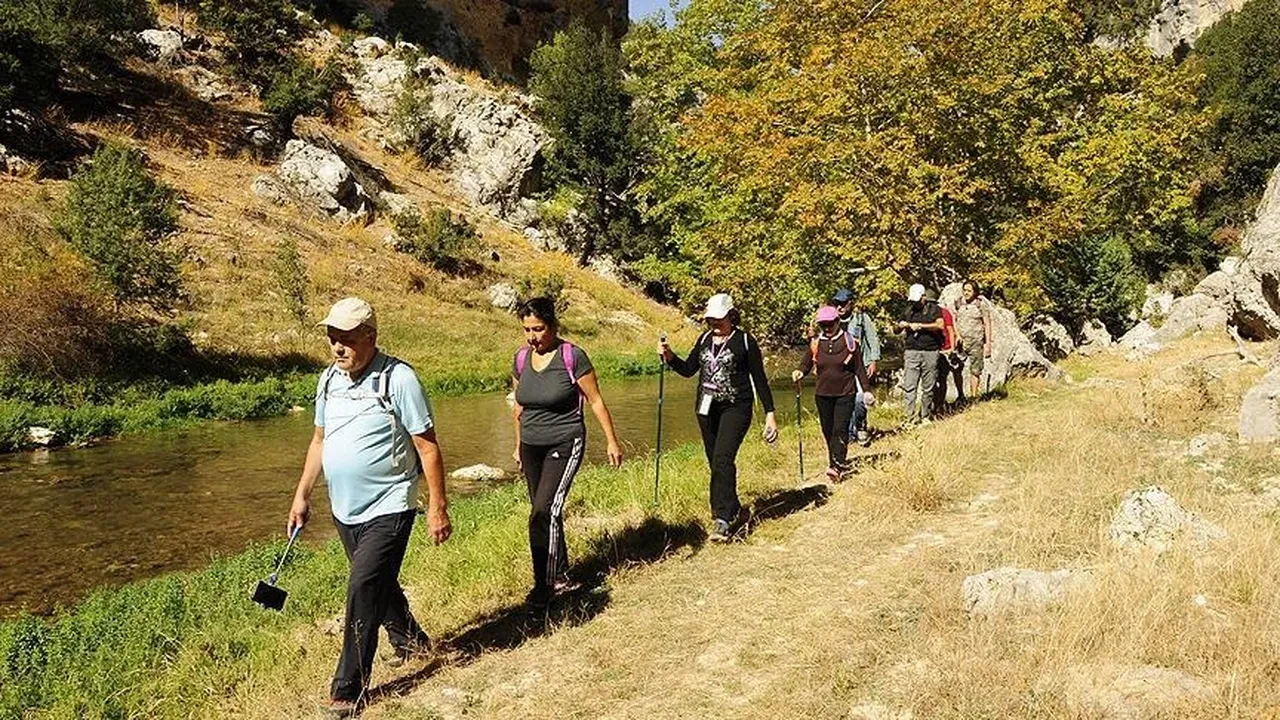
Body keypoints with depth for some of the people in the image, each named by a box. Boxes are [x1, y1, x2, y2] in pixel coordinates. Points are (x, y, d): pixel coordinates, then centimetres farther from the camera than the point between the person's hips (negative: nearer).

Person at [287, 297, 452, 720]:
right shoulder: (329, 380, 4)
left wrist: (438, 507, -15)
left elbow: (428, 447, -15)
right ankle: (411, 641, 46)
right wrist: (302, 494, 13)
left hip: (387, 509, -7)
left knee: (363, 590, -10)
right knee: (379, 584, 21)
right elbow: (320, 440, 15)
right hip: (344, 510, 7)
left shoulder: (398, 379, -17)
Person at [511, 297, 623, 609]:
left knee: (544, 511, -16)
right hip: (532, 447, 6)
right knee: (546, 513, 13)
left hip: (564, 445, -6)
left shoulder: (573, 357, -13)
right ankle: (561, 575, 31)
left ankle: (544, 585, -6)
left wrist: (612, 441, -6)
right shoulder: (521, 358, 4)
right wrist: (519, 445, 21)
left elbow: (596, 401, -7)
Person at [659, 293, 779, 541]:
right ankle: (735, 512, 27)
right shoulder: (705, 339, 11)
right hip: (707, 409, 6)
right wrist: (669, 357, -8)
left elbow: (759, 379, -2)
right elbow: (688, 369, 11)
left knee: (722, 460, -19)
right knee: (716, 464, 11)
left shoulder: (745, 341, -4)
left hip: (735, 408, -6)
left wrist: (770, 414, -4)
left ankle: (722, 520, -19)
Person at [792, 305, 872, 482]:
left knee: (840, 430, -12)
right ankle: (840, 462, 23)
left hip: (845, 393, -4)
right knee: (828, 431, 9)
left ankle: (836, 466, -17)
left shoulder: (849, 342, -3)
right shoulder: (815, 343, 4)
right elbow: (806, 363, 5)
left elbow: (859, 368, 2)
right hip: (823, 394, 4)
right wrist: (800, 372, -18)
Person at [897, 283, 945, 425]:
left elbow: (940, 325, -9)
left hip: (930, 352, -2)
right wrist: (903, 325, 1)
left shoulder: (933, 308, 7)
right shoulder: (908, 310, 16)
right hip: (911, 351, 2)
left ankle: (925, 417, 12)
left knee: (928, 388, 3)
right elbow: (898, 329, 23)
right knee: (910, 387, -7)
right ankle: (911, 418, -7)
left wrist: (921, 326, -10)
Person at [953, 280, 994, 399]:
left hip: (976, 341, -2)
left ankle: (973, 396, 13)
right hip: (961, 341, 2)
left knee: (975, 370, 4)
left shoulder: (981, 304, -3)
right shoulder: (958, 303, 6)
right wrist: (957, 335, -5)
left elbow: (987, 324, -1)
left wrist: (988, 343, -5)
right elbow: (953, 321, 11)